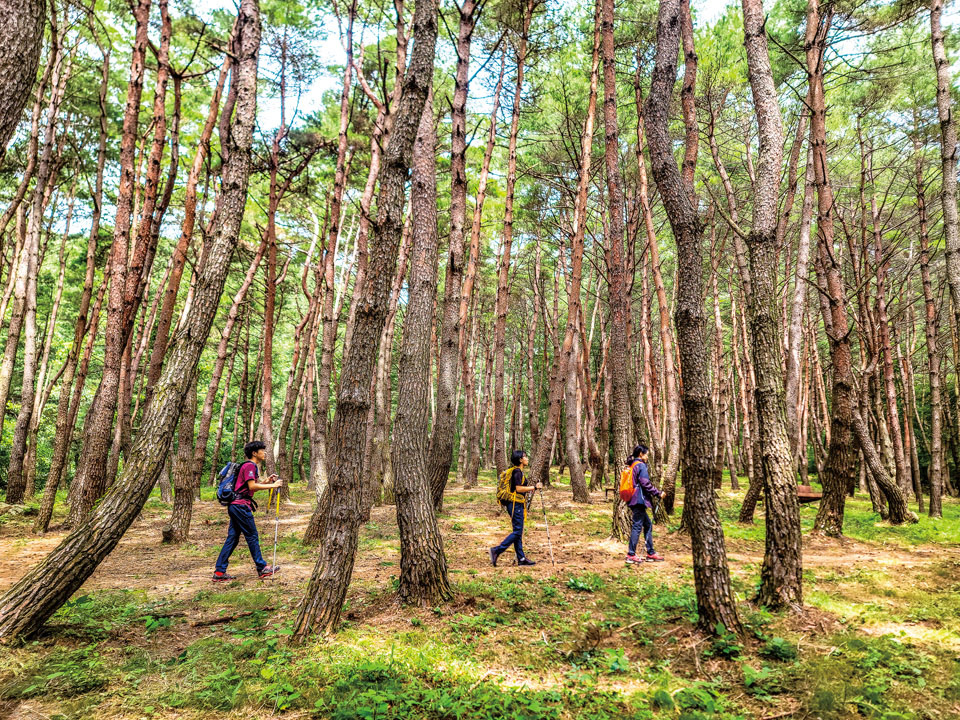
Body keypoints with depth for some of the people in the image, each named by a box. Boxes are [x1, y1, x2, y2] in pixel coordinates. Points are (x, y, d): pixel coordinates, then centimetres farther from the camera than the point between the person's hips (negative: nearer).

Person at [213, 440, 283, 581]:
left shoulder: (252, 466, 19)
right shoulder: (250, 466, -12)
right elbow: (252, 486, -20)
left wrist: (267, 481, 11)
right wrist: (272, 485, -17)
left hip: (235, 506, 10)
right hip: (241, 505, -10)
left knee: (232, 538, 9)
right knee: (252, 536, -1)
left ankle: (219, 572, 10)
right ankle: (262, 568, 7)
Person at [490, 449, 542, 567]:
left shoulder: (518, 471, 17)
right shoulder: (517, 471, -13)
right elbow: (518, 488, -20)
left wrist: (530, 489, 17)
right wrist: (534, 487, -12)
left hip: (517, 504, 10)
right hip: (515, 503, -10)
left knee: (518, 531, 10)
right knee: (517, 531, -9)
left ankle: (521, 558, 13)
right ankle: (497, 550, -8)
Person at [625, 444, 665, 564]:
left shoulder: (631, 465, 17)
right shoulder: (641, 465, -10)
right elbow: (645, 483, -16)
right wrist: (658, 493, -8)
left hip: (633, 499, 10)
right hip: (639, 500, -10)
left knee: (648, 524, 15)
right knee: (637, 526, -5)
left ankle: (651, 553, 18)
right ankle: (631, 555, -2)